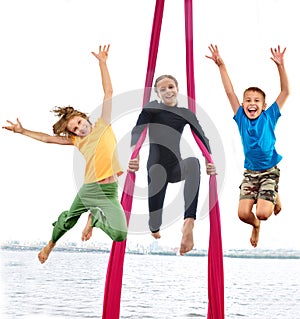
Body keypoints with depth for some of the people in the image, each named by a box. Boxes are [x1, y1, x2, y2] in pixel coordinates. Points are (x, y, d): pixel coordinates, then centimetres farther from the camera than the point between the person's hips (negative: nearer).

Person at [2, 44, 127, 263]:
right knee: (67, 220, 17)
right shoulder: (77, 141, 10)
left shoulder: (103, 125, 3)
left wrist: (102, 62, -4)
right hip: (87, 190, 3)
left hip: (109, 193, -2)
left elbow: (108, 92, 0)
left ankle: (95, 217, 16)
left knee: (120, 235, -17)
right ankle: (51, 245, 51)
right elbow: (47, 138, 18)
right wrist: (22, 131, 18)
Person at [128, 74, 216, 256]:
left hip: (176, 166, 1)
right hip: (157, 166, -1)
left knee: (194, 163, -35)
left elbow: (202, 138, -3)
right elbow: (137, 132, -19)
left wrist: (210, 161, -23)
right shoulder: (152, 109, -4)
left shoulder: (185, 113, 5)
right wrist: (135, 156, -39)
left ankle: (189, 225, -49)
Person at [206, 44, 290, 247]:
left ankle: (275, 197, 20)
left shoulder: (269, 117, -7)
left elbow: (285, 91, -13)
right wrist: (221, 66, -14)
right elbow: (230, 92, -8)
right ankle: (256, 225, 28)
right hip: (250, 172, 2)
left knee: (263, 213, -17)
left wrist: (280, 65, -24)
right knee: (243, 213, -10)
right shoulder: (241, 119, -3)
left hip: (270, 171, -2)